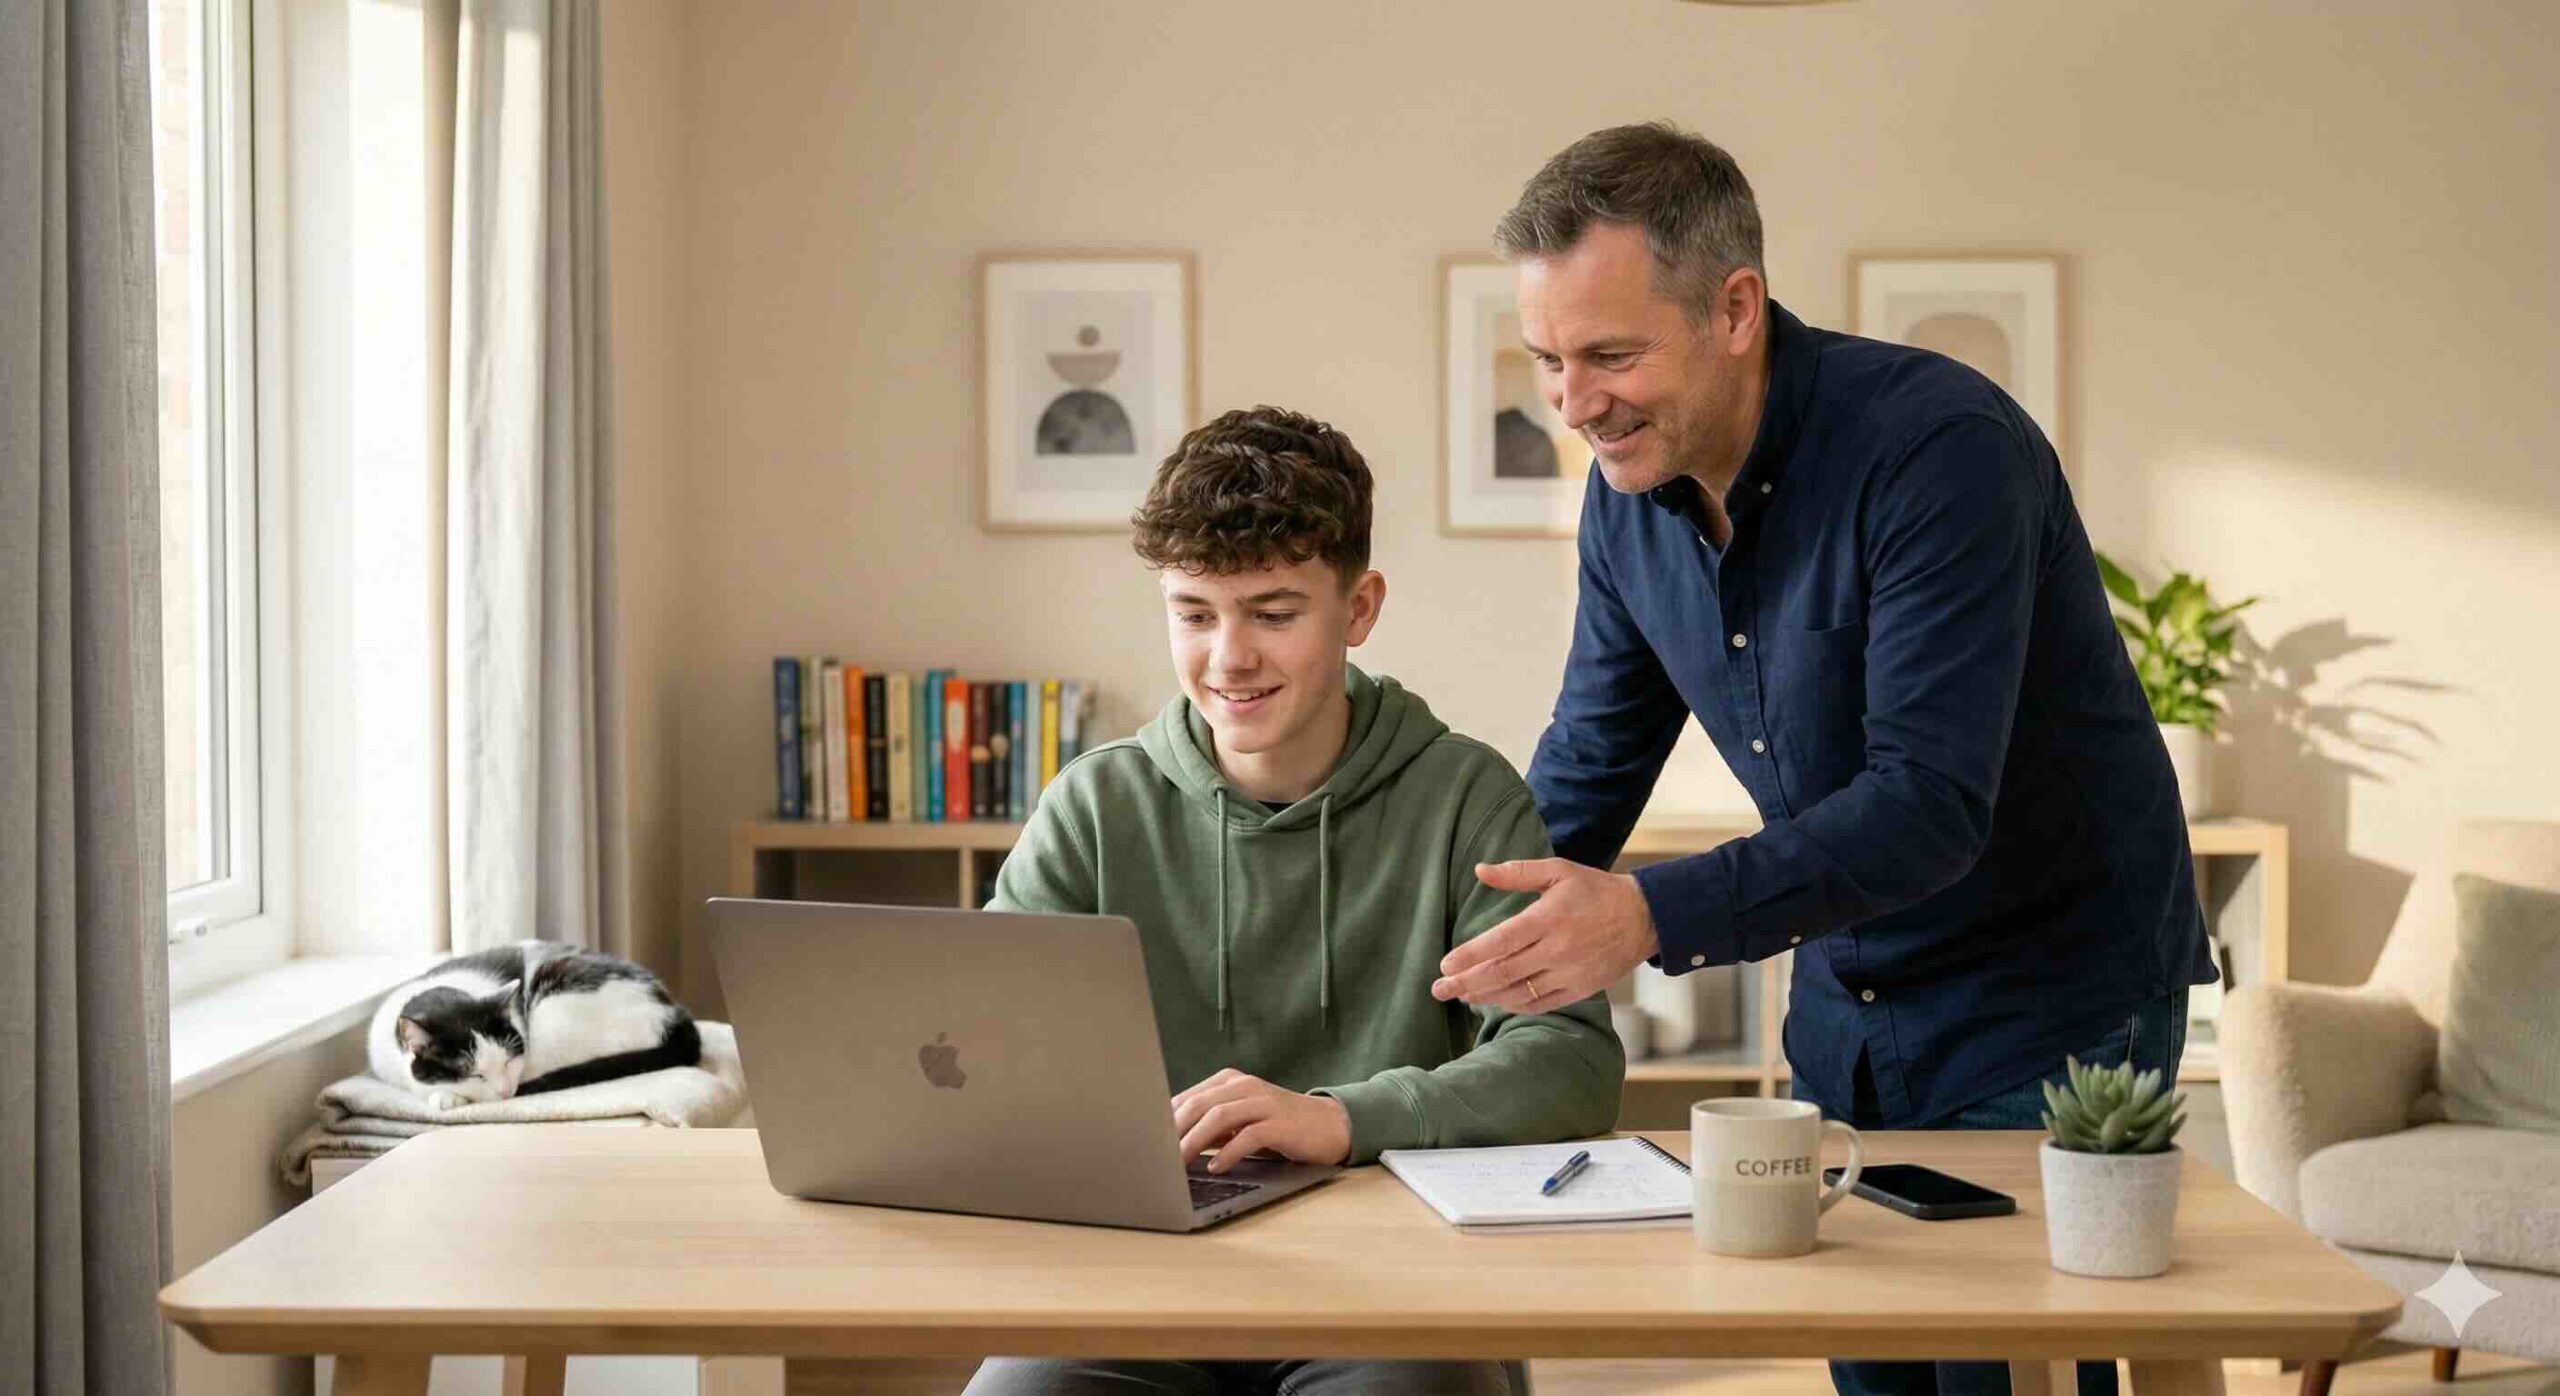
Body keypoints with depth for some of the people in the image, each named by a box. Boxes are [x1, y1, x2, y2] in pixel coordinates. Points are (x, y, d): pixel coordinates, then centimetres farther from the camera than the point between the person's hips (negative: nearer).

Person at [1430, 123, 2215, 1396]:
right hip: (1845, 995, 6)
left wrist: (1653, 919, -43)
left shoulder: (1944, 446, -26)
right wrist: (1454, 963, -5)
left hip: (2052, 992, -6)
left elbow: (1931, 805, -33)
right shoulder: (1629, 494, -4)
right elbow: (1581, 777, 7)